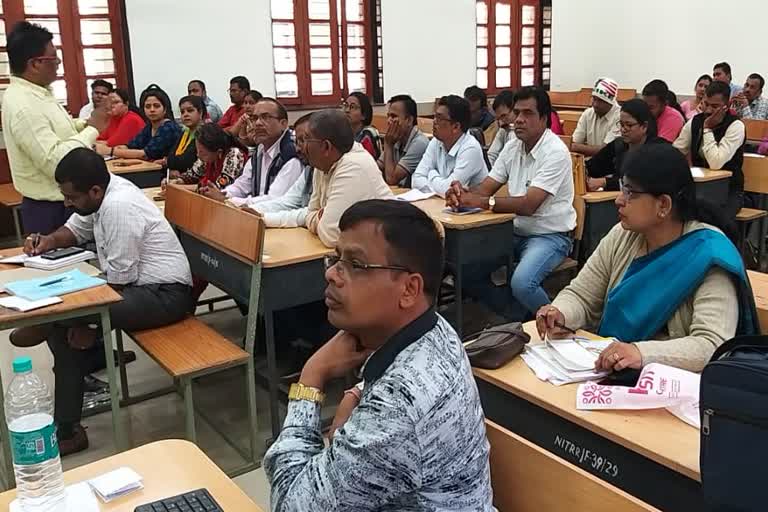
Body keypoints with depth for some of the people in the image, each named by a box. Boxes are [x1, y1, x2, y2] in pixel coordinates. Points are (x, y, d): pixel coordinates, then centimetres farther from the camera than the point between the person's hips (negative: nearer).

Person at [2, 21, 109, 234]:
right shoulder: (23, 106, -24)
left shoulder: (36, 92, 7)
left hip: (63, 202, 10)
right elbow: (55, 162, -31)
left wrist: (87, 124, 2)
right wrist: (92, 129, -21)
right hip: (51, 210, -10)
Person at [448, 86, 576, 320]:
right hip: (515, 231, 7)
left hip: (549, 235, -7)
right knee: (466, 268, -8)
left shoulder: (555, 152, -17)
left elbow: (529, 205, -26)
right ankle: (520, 317, 10)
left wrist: (480, 202, -31)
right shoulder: (512, 147, 6)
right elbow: (486, 187, 1)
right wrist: (464, 193, -22)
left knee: (521, 283, -32)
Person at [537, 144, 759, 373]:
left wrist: (642, 353, -41)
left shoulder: (708, 258, -17)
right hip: (608, 372, 5)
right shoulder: (622, 236, -1)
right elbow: (580, 296, 4)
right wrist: (561, 314, -18)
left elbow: (713, 346, -26)